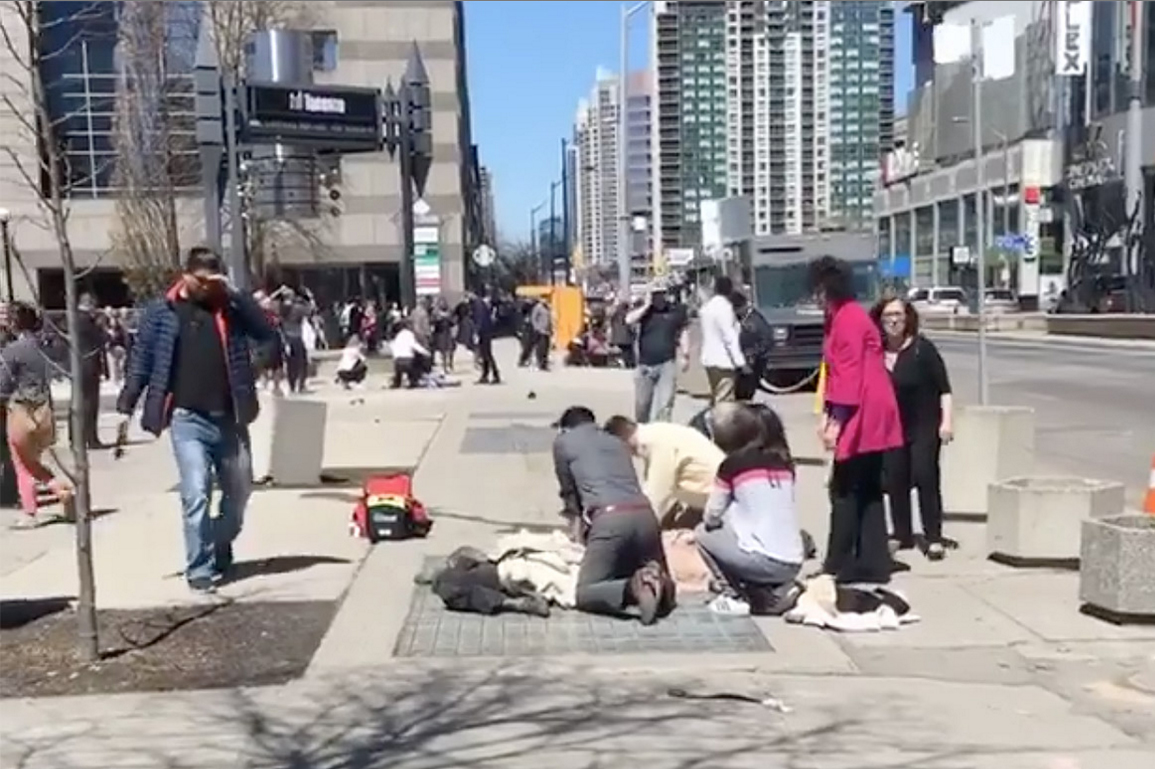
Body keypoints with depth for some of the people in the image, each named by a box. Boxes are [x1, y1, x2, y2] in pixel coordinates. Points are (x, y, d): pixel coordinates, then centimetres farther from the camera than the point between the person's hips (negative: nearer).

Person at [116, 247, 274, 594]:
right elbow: (141, 360, 3)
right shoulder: (162, 311, 2)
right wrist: (125, 407, -1)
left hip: (229, 418, 3)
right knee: (196, 494, -9)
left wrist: (236, 293, -10)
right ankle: (199, 568, 1)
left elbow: (266, 333, -4)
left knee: (239, 490, 13)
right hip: (187, 419, -3)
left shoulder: (228, 307, 7)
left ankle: (220, 551, 36)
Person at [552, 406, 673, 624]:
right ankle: (654, 579, -12)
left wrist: (576, 519, 39)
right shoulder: (617, 441, 32)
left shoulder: (563, 441, 19)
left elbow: (568, 490, 24)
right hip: (645, 515, 5)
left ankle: (633, 588, -25)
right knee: (662, 585, 23)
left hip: (609, 519, -5)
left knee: (585, 593, 1)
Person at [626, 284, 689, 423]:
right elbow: (629, 320, -15)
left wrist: (685, 355, 2)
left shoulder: (676, 310, 0)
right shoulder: (644, 310, 1)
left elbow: (683, 332, 8)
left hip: (667, 364, -1)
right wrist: (647, 305, -15)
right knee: (641, 404, 13)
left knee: (664, 405, -5)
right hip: (644, 365, 2)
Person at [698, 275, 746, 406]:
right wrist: (740, 361, -19)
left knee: (716, 399, 16)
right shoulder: (724, 306, -15)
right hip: (723, 361, -9)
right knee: (724, 402, -9)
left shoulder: (708, 306, 13)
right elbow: (729, 336, -20)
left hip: (710, 359, 9)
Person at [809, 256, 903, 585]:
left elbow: (849, 374, -20)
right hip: (866, 420, 10)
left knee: (845, 492, -4)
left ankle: (841, 567, 3)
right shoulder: (842, 317, 17)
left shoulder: (849, 319, -14)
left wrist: (836, 421, -20)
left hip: (860, 420, -10)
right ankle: (871, 565, 18)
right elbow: (836, 372, 18)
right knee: (867, 492, 12)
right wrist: (827, 415, 12)